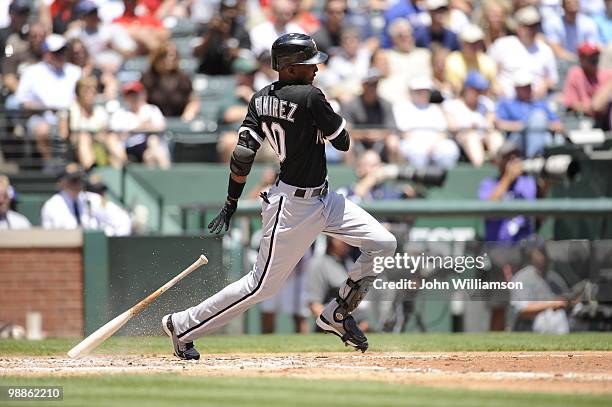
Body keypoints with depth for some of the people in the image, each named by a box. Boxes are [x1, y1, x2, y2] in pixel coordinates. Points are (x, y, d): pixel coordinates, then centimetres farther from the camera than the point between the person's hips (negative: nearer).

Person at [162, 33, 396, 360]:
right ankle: (183, 326, 10)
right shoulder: (309, 97, -22)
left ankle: (336, 316, 19)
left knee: (383, 244, 6)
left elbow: (243, 154, 0)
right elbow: (343, 142, -13)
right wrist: (331, 117, 6)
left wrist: (231, 204, 5)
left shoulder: (261, 99, 2)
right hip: (293, 206, -9)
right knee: (263, 285, -1)